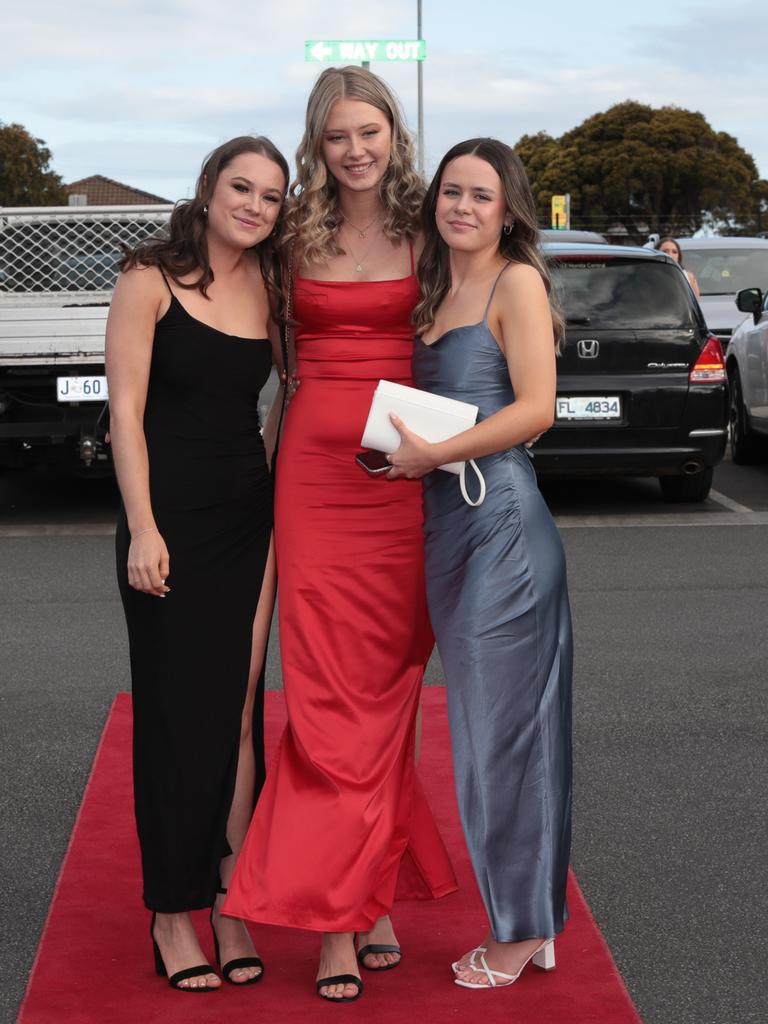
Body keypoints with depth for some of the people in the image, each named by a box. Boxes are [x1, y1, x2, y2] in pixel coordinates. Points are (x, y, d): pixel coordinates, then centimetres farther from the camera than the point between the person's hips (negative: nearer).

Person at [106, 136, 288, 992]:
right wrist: (143, 530, -14)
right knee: (174, 713, 2)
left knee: (239, 711, 5)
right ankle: (173, 913, 13)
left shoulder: (270, 284, 8)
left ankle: (229, 901, 14)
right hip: (171, 513, -4)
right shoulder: (150, 280, -5)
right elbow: (126, 411, -8)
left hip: (250, 513, 4)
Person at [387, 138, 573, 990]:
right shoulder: (437, 290, 17)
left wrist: (433, 454, -14)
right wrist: (408, 454, 3)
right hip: (448, 524, 8)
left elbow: (536, 408, -15)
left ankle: (520, 929, 11)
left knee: (504, 720, -1)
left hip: (501, 520, -8)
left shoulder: (516, 282, -6)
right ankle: (520, 918, 22)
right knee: (479, 719, 11)